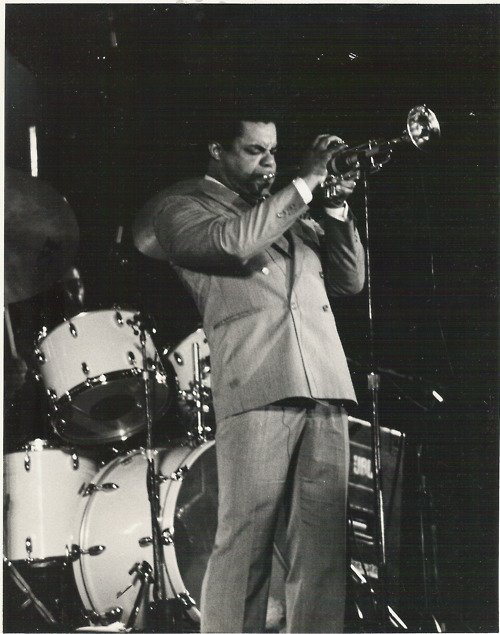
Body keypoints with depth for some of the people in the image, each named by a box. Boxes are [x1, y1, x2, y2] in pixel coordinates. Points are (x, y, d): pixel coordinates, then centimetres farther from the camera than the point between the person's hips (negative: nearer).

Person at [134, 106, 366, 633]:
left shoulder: (287, 212, 28)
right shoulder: (181, 206, 10)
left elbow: (350, 281, 24)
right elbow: (235, 241, -10)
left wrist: (336, 208, 11)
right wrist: (306, 182, -5)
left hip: (325, 390, 6)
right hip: (256, 389, -6)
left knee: (323, 545, -1)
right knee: (244, 542, -10)